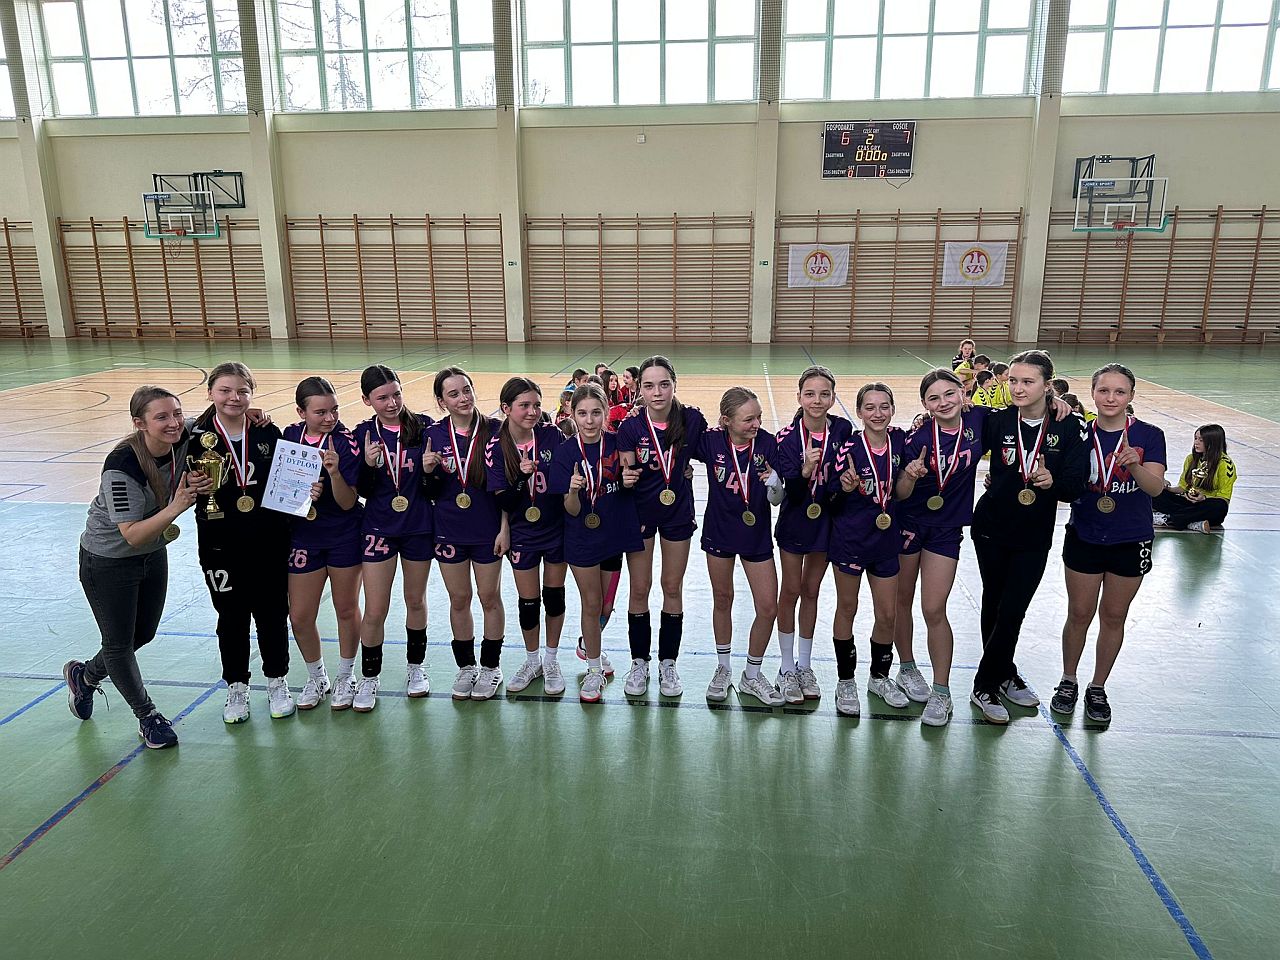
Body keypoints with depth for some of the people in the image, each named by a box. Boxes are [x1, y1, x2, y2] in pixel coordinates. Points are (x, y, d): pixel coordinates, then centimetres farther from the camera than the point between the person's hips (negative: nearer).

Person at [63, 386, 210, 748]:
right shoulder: (122, 466, -31)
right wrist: (176, 507, -42)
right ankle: (148, 716, 29)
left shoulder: (182, 442, -17)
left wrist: (198, 487, -20)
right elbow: (132, 535, -31)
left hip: (153, 555, 7)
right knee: (119, 642, 9)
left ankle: (84, 674, 50)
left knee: (143, 634, 21)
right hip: (108, 560, -6)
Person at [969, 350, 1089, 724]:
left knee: (1012, 611, 1)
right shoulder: (997, 421, -8)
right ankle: (992, 682, 26)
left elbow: (1076, 486, -13)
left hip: (1035, 536, 0)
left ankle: (1000, 678, 21)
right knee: (995, 606, 10)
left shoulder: (1070, 427, -9)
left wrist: (1053, 481, -33)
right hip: (992, 529, 0)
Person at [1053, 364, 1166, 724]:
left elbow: (1156, 486, -21)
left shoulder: (1149, 436, -9)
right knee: (1079, 614, 9)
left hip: (1131, 542, 0)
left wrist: (1134, 464, -41)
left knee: (1113, 617, 12)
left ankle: (1098, 688, 29)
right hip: (1084, 538, 0)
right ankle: (1068, 682, 28)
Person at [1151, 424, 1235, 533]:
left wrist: (1204, 498, -28)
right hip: (1188, 502, 4)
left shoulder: (1225, 464, -7)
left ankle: (1166, 520, -34)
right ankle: (1192, 523, -34)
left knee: (1218, 506, -41)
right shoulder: (1191, 459, 10)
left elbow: (1224, 497, -9)